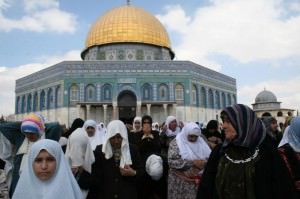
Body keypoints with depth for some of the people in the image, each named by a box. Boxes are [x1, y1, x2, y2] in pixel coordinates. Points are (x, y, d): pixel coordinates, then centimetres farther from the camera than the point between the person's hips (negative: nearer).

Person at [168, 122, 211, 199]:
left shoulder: (201, 142, 7)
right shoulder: (176, 143, -8)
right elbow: (171, 161, -18)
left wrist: (205, 162, -15)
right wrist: (192, 163, -21)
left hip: (200, 181, 4)